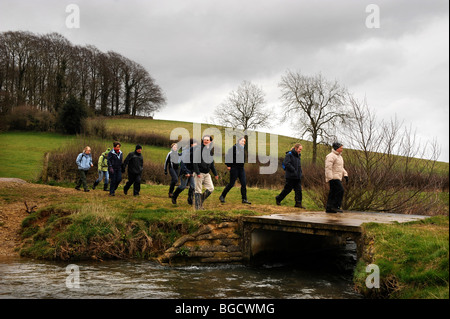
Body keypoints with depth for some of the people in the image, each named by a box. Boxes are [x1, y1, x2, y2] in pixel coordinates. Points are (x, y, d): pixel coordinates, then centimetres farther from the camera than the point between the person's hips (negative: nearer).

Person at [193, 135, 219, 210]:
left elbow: (212, 164, 20)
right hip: (199, 173, -7)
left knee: (211, 188, 1)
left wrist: (215, 174, 18)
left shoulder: (210, 151, 11)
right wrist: (197, 173, -20)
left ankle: (200, 201, 19)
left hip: (207, 173, 7)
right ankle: (198, 207, 6)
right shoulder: (199, 149, -10)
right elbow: (195, 162, -14)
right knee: (198, 190, -3)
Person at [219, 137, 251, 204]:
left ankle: (244, 199, 4)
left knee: (244, 183, 0)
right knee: (231, 184, -3)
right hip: (234, 168, -7)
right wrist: (228, 165, -11)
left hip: (241, 168, 7)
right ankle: (222, 196, 12)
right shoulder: (234, 147, -9)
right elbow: (227, 156, -10)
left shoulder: (243, 149, 11)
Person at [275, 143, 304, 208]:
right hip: (290, 176, -8)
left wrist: (300, 173, 11)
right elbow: (286, 163, -22)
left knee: (298, 190, 2)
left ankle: (298, 203, 3)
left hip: (297, 176, 8)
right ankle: (278, 199, 18)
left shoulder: (298, 155, 16)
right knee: (287, 189, 1)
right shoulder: (289, 154, -11)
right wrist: (293, 170, -22)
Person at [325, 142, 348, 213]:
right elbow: (328, 167, -18)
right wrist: (330, 178, -24)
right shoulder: (331, 156, -11)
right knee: (340, 190, -15)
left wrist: (345, 175, 15)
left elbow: (341, 168, 29)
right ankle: (335, 206, -12)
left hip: (338, 178, 10)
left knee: (333, 193, 7)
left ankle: (329, 208, 8)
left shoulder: (339, 156, 22)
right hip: (333, 178, -10)